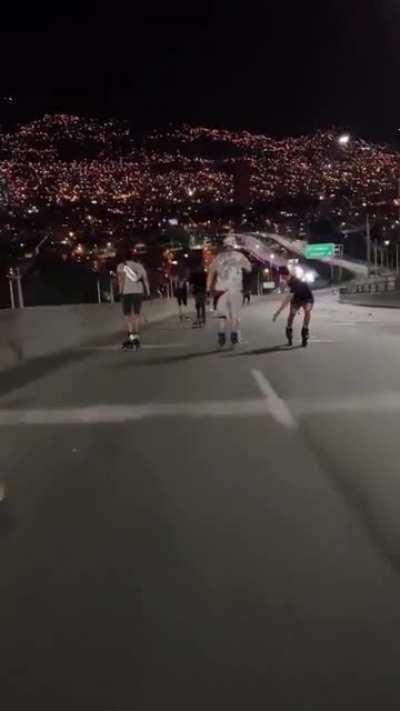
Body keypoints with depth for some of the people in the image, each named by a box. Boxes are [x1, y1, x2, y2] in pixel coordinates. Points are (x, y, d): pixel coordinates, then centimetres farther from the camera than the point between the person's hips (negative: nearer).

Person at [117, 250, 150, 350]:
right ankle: (136, 336, 10)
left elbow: (121, 278, -12)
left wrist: (120, 291, -15)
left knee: (128, 315, 1)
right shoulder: (139, 265, 14)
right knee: (136, 314, 11)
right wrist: (148, 291, 10)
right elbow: (145, 279, 7)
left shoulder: (121, 266, 5)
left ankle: (131, 337, -10)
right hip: (139, 292, 3)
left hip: (127, 293, -3)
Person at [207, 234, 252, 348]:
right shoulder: (239, 256, 1)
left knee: (221, 314, 6)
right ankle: (234, 335, 6)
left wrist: (209, 287, 8)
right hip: (235, 289, -1)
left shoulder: (218, 257, 5)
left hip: (221, 289, 1)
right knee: (235, 314, 7)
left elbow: (211, 272, 4)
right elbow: (249, 268, 6)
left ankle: (221, 336, -1)